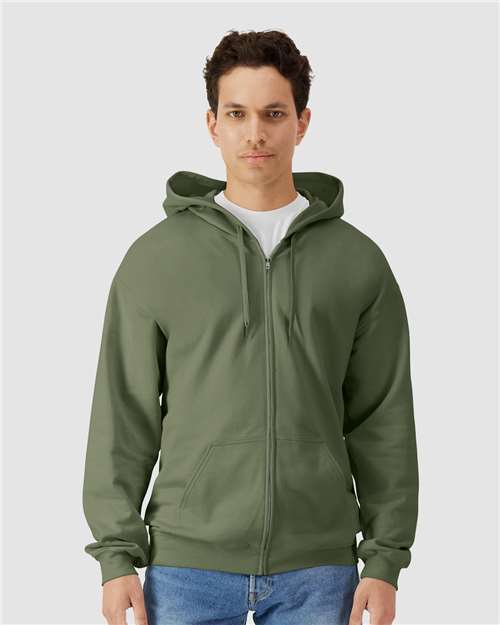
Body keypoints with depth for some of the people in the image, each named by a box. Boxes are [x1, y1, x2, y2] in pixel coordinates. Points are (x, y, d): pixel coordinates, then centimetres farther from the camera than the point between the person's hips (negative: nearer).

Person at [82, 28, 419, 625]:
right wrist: (116, 555, -2)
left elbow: (383, 423, 6)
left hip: (316, 570, 1)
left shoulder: (358, 261, 5)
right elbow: (124, 417, 3)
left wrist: (385, 560, 0)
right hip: (187, 565, 0)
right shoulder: (155, 257, 3)